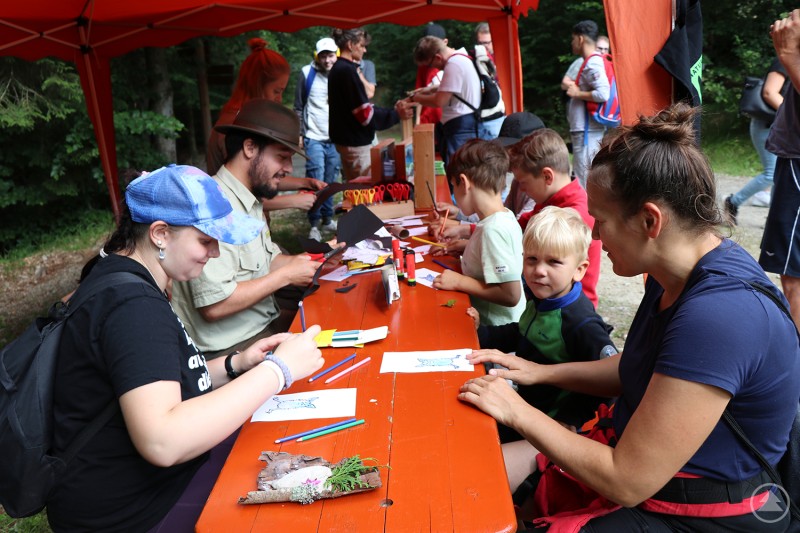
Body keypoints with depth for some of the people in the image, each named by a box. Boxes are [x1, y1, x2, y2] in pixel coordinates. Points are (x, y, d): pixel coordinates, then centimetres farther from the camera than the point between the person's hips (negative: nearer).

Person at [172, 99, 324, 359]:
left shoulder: (250, 201, 8)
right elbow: (214, 306, -27)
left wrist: (307, 260, -2)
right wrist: (286, 275, -18)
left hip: (264, 323, 9)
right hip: (229, 347, -9)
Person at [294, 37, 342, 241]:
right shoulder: (307, 73, -1)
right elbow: (299, 106, 3)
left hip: (336, 139, 3)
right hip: (314, 138, -3)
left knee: (330, 181, 9)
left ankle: (327, 219, 21)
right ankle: (314, 225, 3)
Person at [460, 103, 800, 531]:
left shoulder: (719, 317, -32)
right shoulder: (675, 276, -2)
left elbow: (626, 481, -27)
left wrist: (517, 411, -17)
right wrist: (542, 373, 5)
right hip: (636, 452, 8)